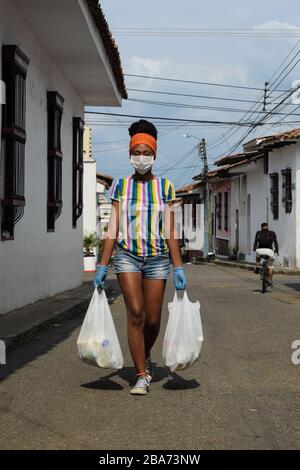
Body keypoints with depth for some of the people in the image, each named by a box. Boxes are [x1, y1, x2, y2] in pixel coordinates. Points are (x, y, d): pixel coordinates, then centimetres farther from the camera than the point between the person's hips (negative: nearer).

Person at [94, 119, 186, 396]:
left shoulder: (165, 187, 4)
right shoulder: (120, 186, 5)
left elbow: (170, 231, 3)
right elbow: (113, 230, 4)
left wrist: (179, 267, -2)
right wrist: (102, 265, -1)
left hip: (157, 258, 1)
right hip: (127, 256, -1)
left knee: (152, 319, 4)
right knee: (135, 313, -14)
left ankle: (145, 356, 35)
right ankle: (142, 376, -5)